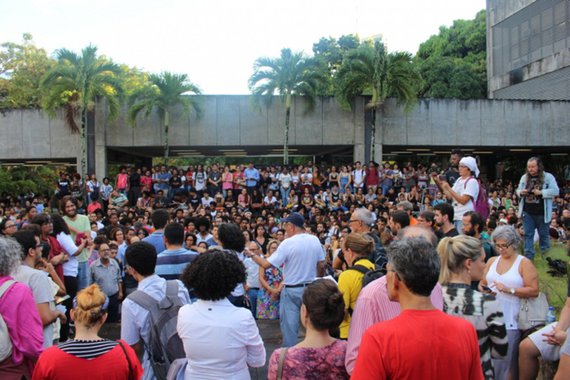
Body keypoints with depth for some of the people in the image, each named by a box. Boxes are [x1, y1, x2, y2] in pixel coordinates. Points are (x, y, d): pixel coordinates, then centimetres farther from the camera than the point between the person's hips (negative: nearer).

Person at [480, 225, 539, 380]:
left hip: (510, 321, -4)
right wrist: (484, 290, -5)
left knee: (506, 361, 0)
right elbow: (482, 283, 17)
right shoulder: (492, 261, 13)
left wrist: (508, 289, -18)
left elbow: (534, 290, -9)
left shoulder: (524, 263, -1)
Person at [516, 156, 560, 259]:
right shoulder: (524, 177, 6)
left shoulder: (548, 177, -6)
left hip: (542, 213, -3)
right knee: (528, 235, 6)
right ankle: (528, 256, 14)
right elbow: (518, 190, 13)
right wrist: (521, 192, -10)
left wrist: (541, 192, -23)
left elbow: (555, 191, -13)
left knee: (544, 235, 13)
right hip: (527, 212, 3)